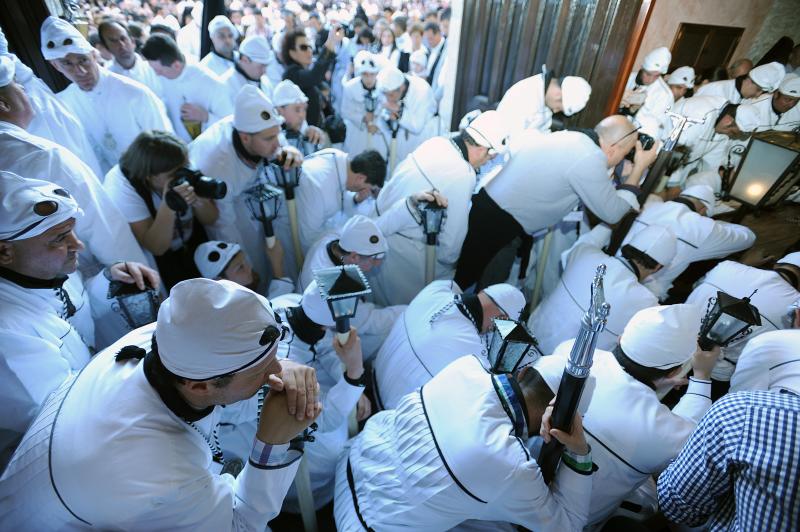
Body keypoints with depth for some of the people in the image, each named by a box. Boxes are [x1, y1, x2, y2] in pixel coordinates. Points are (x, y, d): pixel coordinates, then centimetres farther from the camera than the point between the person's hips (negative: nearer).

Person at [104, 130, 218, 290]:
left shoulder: (182, 171, -16)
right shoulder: (120, 189, -25)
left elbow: (210, 220, -7)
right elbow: (156, 248, -27)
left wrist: (199, 201, -29)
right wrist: (168, 206, -41)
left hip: (194, 247, 4)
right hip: (153, 262, -3)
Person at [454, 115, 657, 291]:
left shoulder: (570, 137, 9)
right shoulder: (589, 159, -18)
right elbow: (612, 212, -7)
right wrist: (639, 168, 1)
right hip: (496, 222, -9)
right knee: (465, 279, 9)